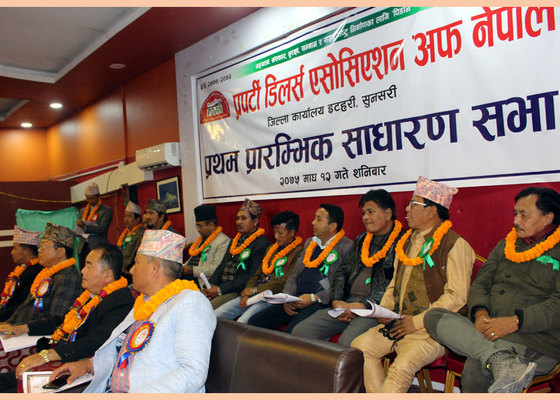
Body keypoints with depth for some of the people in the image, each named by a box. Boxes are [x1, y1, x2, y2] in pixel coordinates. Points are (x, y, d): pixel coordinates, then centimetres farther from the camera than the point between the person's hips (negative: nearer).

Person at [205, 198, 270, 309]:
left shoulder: (262, 244, -8)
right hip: (221, 286, 8)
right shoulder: (234, 240, 21)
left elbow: (252, 277, -15)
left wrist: (220, 290, -16)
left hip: (238, 291, -8)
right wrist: (210, 285, 1)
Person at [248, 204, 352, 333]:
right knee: (254, 322, -9)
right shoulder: (309, 243, 21)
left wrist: (314, 298, -14)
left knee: (293, 331, -34)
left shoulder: (347, 247, -2)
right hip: (297, 299, 7)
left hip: (321, 302, -6)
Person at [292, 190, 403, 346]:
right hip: (346, 304, 7)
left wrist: (364, 305, -18)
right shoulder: (360, 240, 22)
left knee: (347, 342, -33)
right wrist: (336, 300, 0)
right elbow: (343, 271, 18)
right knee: (300, 332, -8)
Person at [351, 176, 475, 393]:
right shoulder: (407, 241, 17)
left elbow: (457, 296, -14)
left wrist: (417, 322, -16)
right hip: (398, 324, 7)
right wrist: (384, 310, 6)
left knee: (401, 368, -27)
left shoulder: (455, 244, -8)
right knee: (359, 346, -9)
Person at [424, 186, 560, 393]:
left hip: (536, 339, -7)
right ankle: (502, 361, -36)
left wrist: (514, 322, -21)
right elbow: (481, 283, 16)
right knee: (433, 316, -23)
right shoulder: (504, 246, 22)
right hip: (489, 329, 7)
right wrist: (480, 313, -6)